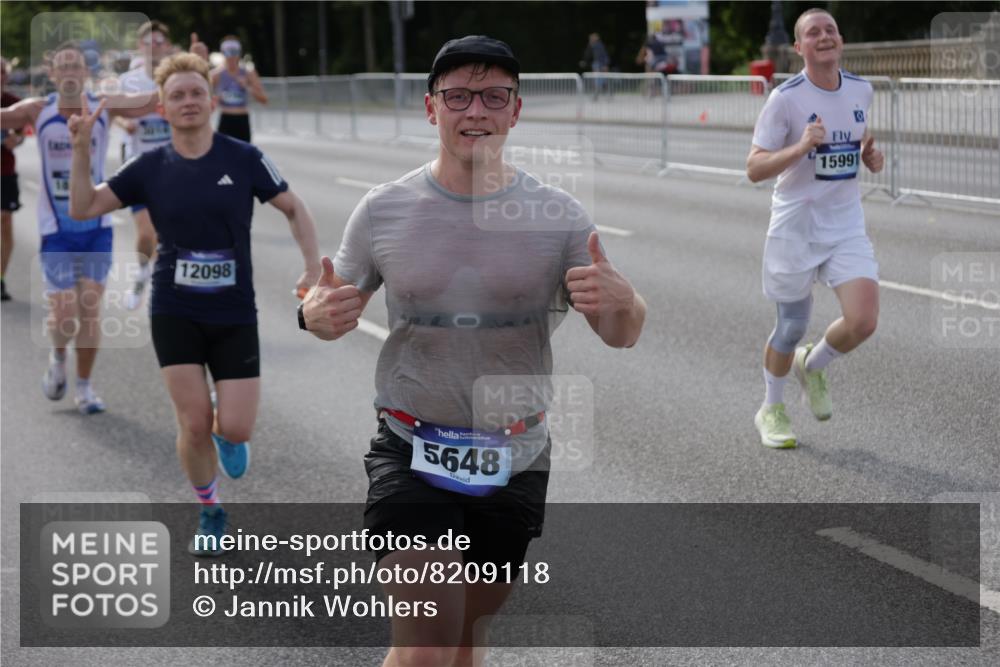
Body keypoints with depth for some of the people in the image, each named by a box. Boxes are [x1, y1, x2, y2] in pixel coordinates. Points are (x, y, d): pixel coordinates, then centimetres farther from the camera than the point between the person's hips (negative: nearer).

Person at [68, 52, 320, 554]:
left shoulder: (243, 158, -5)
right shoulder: (150, 167, -1)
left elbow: (294, 210, 4)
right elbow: (84, 208, 0)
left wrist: (313, 268, -8)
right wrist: (80, 149, -13)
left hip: (235, 314, 0)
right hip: (175, 311, 0)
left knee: (235, 429, -7)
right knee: (194, 423, -7)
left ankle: (225, 435, 33)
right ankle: (210, 513, 19)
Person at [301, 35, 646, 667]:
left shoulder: (559, 215, -3)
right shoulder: (383, 210, -3)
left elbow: (623, 335, -3)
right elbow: (338, 304, 8)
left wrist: (620, 301, -28)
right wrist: (317, 313, -18)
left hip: (516, 462, 2)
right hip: (411, 454, -2)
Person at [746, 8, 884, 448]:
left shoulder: (861, 90, 3)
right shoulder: (785, 98, -13)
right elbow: (754, 169, -15)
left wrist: (871, 156, 2)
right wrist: (801, 147, -29)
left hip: (846, 225, 4)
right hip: (795, 226, -4)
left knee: (863, 322, -12)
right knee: (792, 326, 6)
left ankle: (812, 366, 22)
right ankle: (771, 411, 32)